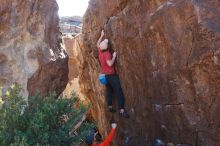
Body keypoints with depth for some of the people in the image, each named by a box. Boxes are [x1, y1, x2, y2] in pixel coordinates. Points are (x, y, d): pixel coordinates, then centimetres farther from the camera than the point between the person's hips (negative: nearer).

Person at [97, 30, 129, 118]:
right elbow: (110, 64, -31)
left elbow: (97, 44, 21)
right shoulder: (107, 53, -21)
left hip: (104, 75, 8)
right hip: (111, 75, -8)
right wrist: (114, 56, -18)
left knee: (108, 91, 16)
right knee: (118, 92, -7)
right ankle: (122, 110, -10)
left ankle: (110, 107, 21)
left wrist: (102, 36, 21)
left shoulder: (100, 51, 2)